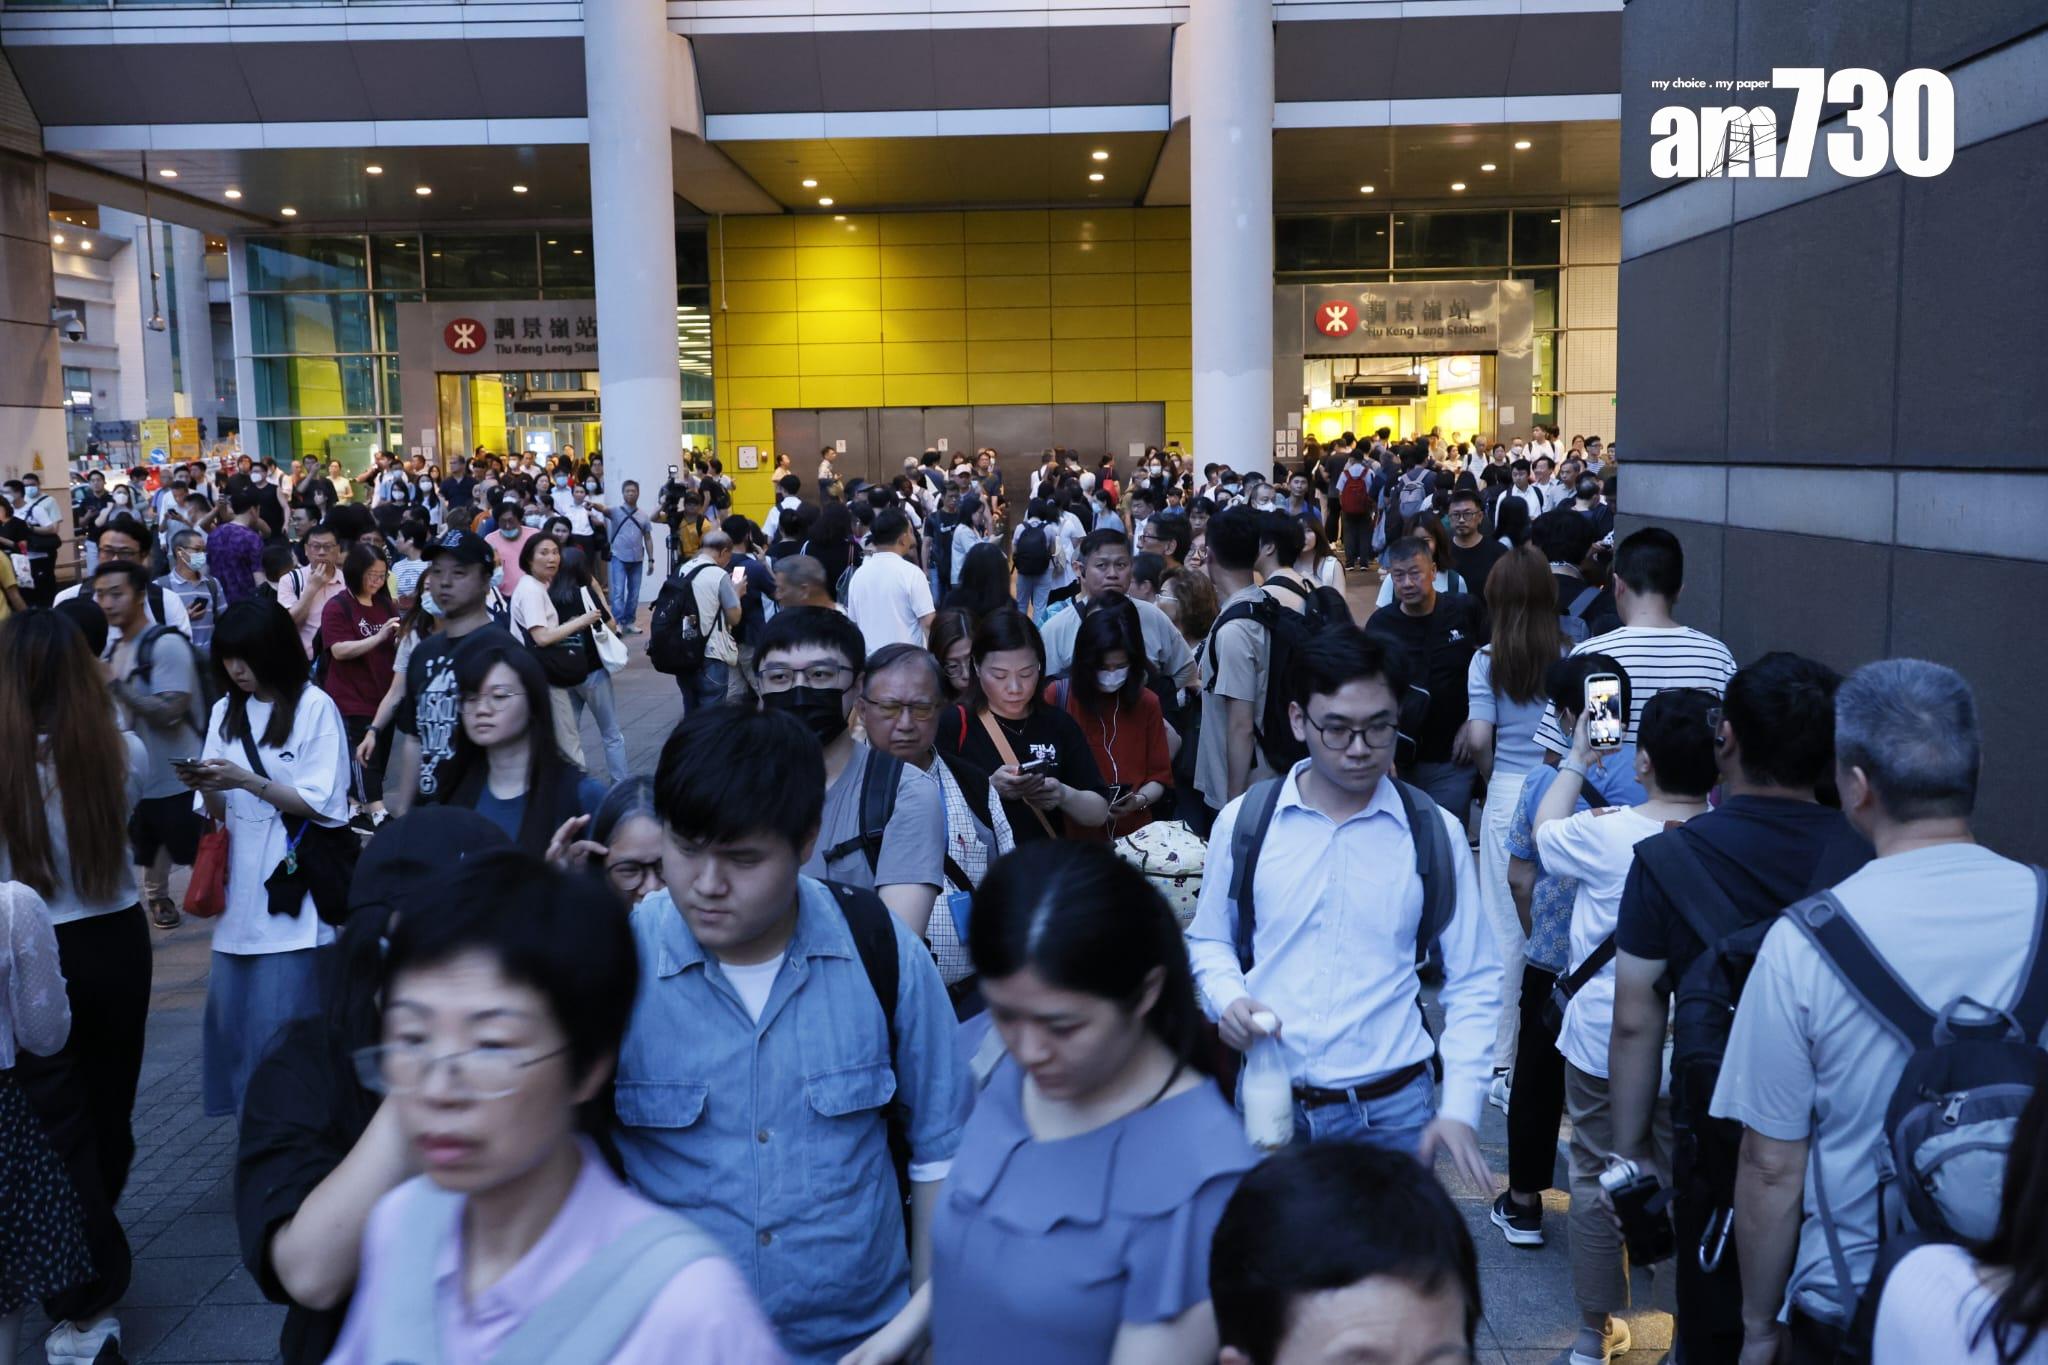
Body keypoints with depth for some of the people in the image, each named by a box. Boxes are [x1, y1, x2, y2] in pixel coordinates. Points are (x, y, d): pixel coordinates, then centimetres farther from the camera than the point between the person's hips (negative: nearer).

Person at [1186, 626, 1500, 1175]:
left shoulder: (1434, 834, -3)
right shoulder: (1244, 821, -3)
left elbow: (1472, 982, 1)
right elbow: (1209, 940, 10)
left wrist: (1459, 1108, -8)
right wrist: (1227, 997, -11)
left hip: (1391, 1110, 0)